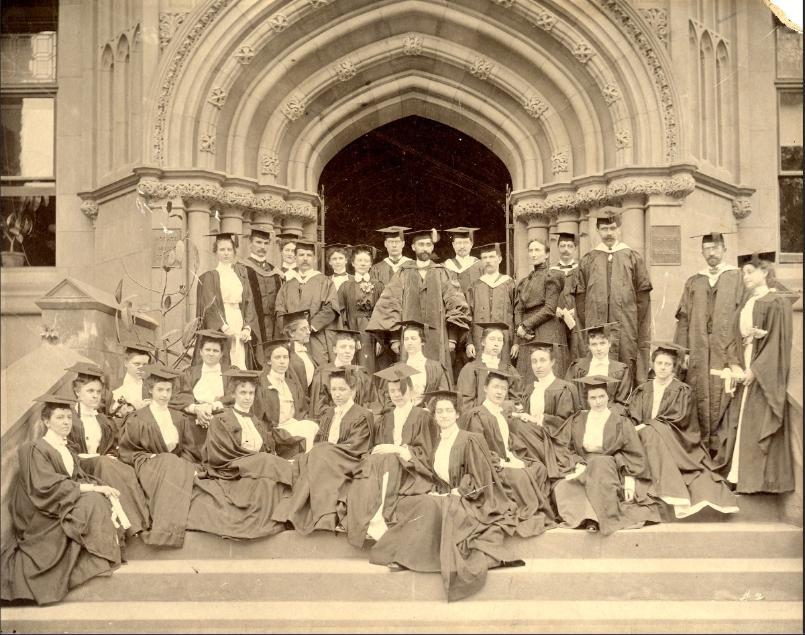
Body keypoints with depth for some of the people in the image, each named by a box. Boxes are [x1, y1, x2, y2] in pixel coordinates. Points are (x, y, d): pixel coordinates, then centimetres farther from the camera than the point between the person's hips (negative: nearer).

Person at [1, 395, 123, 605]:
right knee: (93, 502, -26)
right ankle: (99, 559, -23)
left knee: (105, 500, -13)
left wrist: (103, 488, -14)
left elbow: (79, 478, 7)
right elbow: (47, 486, -22)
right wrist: (92, 488, -24)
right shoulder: (35, 450, -12)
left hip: (67, 507, 8)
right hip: (44, 517, -8)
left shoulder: (66, 449, 14)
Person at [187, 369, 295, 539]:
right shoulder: (220, 421, 4)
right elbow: (222, 456, -6)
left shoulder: (259, 424, 23)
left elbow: (270, 453, 16)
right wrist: (257, 459, -11)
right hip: (231, 479, -5)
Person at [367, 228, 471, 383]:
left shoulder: (441, 274, 9)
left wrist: (452, 338, -2)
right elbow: (389, 306, 3)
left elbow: (455, 306, 5)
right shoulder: (403, 274, 7)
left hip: (437, 343, 0)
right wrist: (394, 338, -4)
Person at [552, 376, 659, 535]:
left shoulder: (620, 421, 1)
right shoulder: (578, 421, 9)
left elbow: (634, 453, -2)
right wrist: (579, 464, -9)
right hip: (585, 469, 3)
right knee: (563, 488, -26)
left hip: (615, 470, -3)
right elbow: (572, 450, 11)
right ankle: (588, 517, -36)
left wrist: (629, 478, -14)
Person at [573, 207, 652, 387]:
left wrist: (641, 336, -2)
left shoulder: (633, 258, 6)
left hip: (627, 331, 0)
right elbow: (580, 298, 8)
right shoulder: (588, 261, 9)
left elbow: (643, 298, 3)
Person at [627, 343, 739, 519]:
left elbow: (679, 419, -6)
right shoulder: (642, 392, 15)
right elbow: (633, 422, 6)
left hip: (676, 443, -3)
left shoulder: (682, 391, 7)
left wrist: (647, 426, -14)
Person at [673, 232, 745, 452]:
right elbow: (684, 320, 10)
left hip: (725, 350, -3)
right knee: (700, 399, 3)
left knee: (721, 398, -3)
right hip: (698, 352, 3)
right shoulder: (693, 283, 14)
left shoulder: (737, 278, 4)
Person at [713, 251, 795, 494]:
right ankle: (737, 473, 11)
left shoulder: (776, 302, -8)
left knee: (759, 425, -5)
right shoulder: (746, 303, 15)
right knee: (740, 423, 6)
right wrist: (734, 365, -4)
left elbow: (777, 342, -14)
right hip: (744, 372, 7)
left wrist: (755, 370, -17)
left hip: (765, 376, -7)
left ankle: (759, 478, 2)